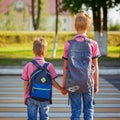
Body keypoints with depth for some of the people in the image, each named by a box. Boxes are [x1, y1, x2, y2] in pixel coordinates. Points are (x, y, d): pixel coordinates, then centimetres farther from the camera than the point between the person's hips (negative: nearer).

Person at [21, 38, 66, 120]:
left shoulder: (28, 65, -5)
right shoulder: (49, 66, -9)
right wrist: (62, 90, 10)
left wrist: (25, 96, 12)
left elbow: (25, 83, 0)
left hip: (31, 97, 1)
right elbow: (53, 82, -6)